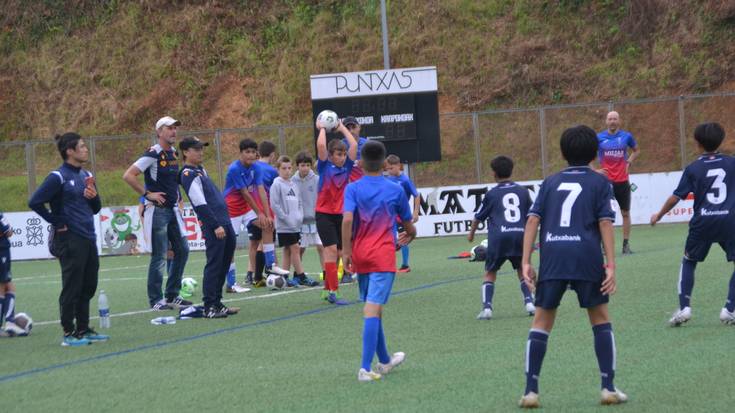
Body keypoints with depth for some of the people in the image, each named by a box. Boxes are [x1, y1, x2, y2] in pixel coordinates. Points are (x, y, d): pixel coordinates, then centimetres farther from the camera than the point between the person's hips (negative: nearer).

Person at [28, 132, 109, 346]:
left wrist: (94, 197, -1)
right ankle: (69, 334, 3)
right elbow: (35, 202, -16)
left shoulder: (86, 175, 14)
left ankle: (83, 329, 21)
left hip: (88, 238, 8)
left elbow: (96, 208, 21)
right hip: (70, 239, -8)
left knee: (88, 286, 12)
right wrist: (57, 222, -11)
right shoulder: (58, 177, -11)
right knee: (72, 287, -3)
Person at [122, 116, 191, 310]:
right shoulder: (153, 155, -14)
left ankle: (172, 295, 19)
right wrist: (147, 194, -17)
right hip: (157, 211, -8)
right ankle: (156, 300, 3)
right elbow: (128, 176, -19)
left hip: (173, 210, 8)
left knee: (182, 250, 9)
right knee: (159, 256, -4)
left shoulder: (175, 154, 11)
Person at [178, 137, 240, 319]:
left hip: (224, 224, 10)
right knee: (214, 265, -10)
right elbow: (200, 204, -16)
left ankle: (217, 303, 17)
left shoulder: (201, 170, 21)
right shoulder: (189, 175, -9)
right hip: (213, 227, -10)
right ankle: (209, 307, -9)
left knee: (224, 264, 11)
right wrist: (215, 226, -19)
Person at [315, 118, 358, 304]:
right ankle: (333, 291, -16)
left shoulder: (346, 167, 6)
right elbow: (321, 145, -16)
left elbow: (354, 145, -1)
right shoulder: (324, 167, -3)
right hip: (324, 214, -5)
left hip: (341, 214, 5)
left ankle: (327, 288, 17)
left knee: (336, 253, 7)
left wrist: (342, 128, 8)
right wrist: (322, 128, -1)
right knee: (331, 249, -13)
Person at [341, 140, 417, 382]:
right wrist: (410, 235, 37)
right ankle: (365, 368, -21)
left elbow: (347, 220, -15)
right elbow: (408, 224, 15)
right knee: (373, 310, -11)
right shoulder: (395, 190, 3)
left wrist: (346, 251, -10)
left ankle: (384, 361, 34)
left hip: (360, 255, 3)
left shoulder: (353, 189, 1)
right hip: (383, 255, -3)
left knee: (372, 308, 17)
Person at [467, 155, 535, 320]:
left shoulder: (492, 194, 6)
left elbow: (479, 217, 18)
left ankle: (487, 307, -4)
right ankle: (529, 302, 4)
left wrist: (471, 233, 37)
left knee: (490, 273, 9)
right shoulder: (523, 191, 12)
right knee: (522, 271, 20)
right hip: (520, 235, 2)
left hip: (498, 238, -2)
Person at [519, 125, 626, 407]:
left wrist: (526, 262, 6)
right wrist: (610, 265, -3)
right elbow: (606, 223, 0)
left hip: (552, 256, 2)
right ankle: (608, 388, 9)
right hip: (587, 256, -2)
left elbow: (533, 219, 8)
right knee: (600, 319, 13)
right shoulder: (599, 182, 11)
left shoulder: (551, 182, 18)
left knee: (542, 322, 9)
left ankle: (531, 391, 3)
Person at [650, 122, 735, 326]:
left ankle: (684, 307, 10)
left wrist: (659, 215, 15)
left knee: (688, 261, 20)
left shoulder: (693, 169, 0)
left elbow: (676, 197, 2)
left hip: (703, 222, 1)